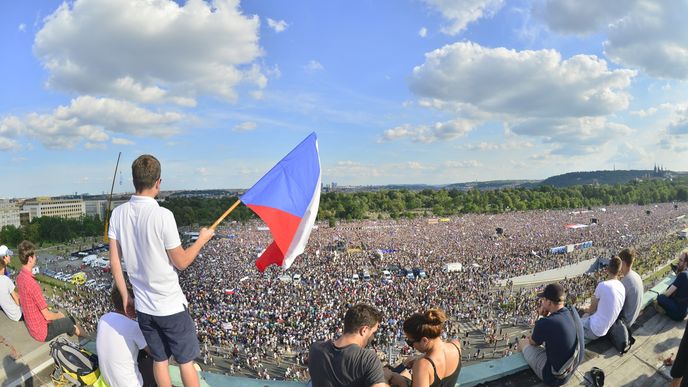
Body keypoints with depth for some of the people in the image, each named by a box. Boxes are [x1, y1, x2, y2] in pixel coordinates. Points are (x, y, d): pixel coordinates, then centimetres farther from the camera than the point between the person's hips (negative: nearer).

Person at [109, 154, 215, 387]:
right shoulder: (162, 215, -21)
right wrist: (202, 239, 2)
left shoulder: (118, 214, -4)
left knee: (159, 360, 19)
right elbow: (181, 262, -13)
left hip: (143, 306, 5)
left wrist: (125, 297, 12)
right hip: (171, 306, -5)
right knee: (186, 361, 10)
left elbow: (114, 261, 1)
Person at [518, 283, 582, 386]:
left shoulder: (545, 324, -31)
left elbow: (532, 342, -9)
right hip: (572, 369, 7)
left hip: (554, 377, -6)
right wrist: (547, 316, -8)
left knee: (522, 342, 14)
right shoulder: (574, 313, -11)